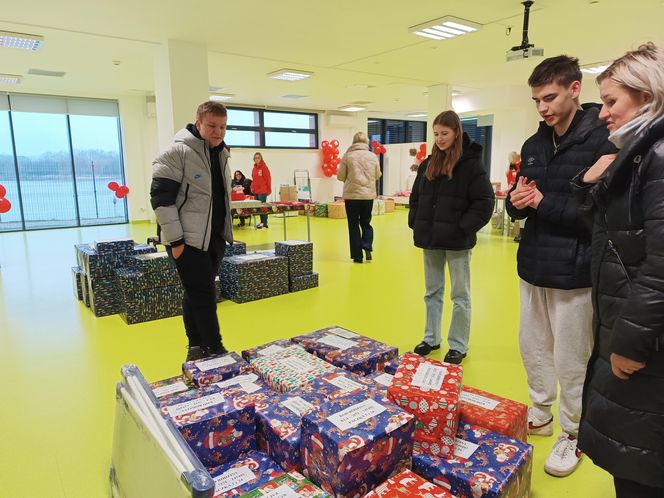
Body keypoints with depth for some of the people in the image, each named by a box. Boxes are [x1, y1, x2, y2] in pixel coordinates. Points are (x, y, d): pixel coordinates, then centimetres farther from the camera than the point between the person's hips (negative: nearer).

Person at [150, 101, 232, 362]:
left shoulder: (221, 154, 12)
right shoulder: (177, 152, -13)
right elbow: (161, 198, -16)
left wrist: (224, 233, 19)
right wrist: (175, 240, -18)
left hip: (215, 237, 7)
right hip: (188, 239, -7)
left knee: (196, 294, 15)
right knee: (203, 296, -4)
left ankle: (196, 347, 27)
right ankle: (216, 351, 7)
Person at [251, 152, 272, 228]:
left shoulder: (264, 167, -6)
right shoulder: (254, 168, 13)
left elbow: (268, 179, -8)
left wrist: (268, 190, -10)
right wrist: (252, 188, 12)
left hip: (263, 191, -7)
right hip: (256, 191, 7)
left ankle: (264, 223, -4)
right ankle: (262, 221, 15)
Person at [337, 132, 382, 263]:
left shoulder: (347, 156, -5)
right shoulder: (373, 156, 2)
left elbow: (340, 176, -1)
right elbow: (377, 175, 11)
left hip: (351, 195, -2)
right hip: (368, 195, 2)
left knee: (354, 225, 8)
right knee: (366, 223, 19)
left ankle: (357, 255, 8)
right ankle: (367, 246, -3)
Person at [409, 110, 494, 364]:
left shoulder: (471, 163, -7)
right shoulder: (428, 164, 9)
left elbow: (484, 203, -11)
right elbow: (416, 198, 17)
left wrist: (463, 228, -16)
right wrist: (416, 224, 5)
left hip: (457, 241, -5)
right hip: (431, 239, 6)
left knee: (460, 296, 6)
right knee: (432, 292, 15)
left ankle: (458, 346, 19)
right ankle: (431, 338, 29)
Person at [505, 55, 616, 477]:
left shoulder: (603, 141, -12)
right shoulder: (533, 146, 10)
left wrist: (544, 203, -21)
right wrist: (517, 202, -8)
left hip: (574, 272, -6)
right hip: (532, 267, 7)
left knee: (571, 360, 6)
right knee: (533, 347, 17)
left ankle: (574, 434, 28)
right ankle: (540, 415, 38)